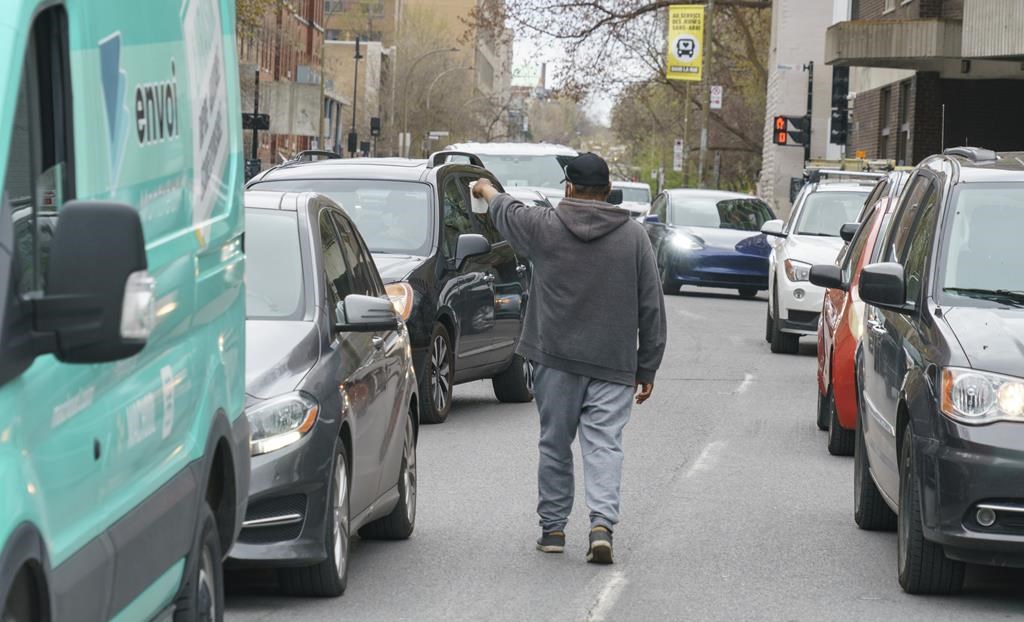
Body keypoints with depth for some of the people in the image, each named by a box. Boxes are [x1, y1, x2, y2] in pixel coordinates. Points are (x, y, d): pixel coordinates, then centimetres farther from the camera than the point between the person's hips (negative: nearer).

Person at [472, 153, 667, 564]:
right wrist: (647, 367, 10)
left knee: (555, 444, 11)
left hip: (556, 359, 0)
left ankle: (553, 527, 17)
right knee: (604, 445, -2)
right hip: (613, 363, 0)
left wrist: (487, 191, 46)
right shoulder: (634, 235, 2)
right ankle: (602, 524, -18)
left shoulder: (545, 227, -1)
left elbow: (506, 213, 23)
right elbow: (652, 308, 4)